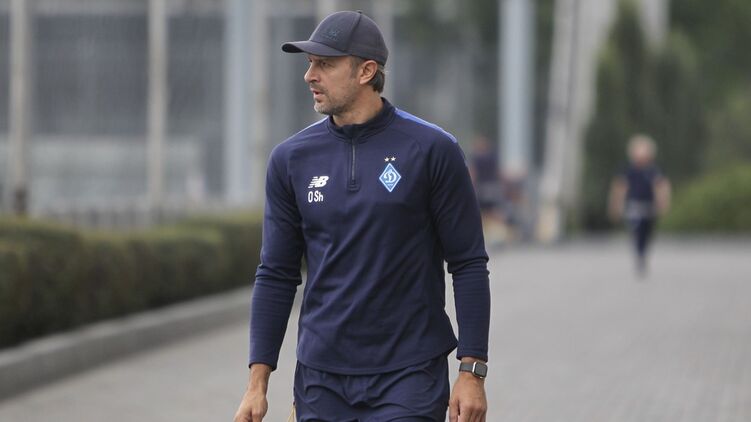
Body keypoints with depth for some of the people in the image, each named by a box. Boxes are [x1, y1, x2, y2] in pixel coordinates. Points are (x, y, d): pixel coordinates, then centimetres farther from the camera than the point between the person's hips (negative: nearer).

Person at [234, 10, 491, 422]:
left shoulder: (432, 150, -4)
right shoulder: (291, 158, 5)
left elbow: (468, 264, -3)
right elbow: (276, 275, 9)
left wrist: (472, 372, -8)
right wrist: (257, 380, 3)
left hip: (409, 375, -3)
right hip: (321, 380, 3)